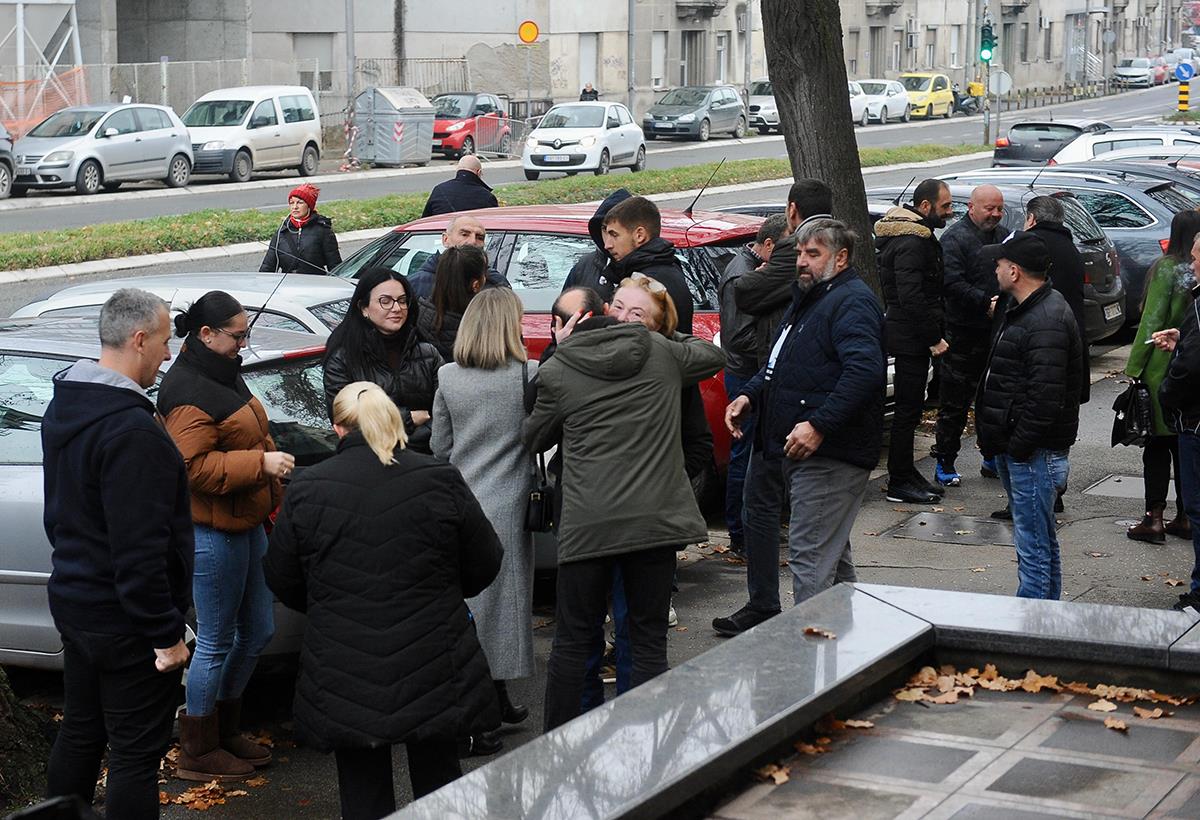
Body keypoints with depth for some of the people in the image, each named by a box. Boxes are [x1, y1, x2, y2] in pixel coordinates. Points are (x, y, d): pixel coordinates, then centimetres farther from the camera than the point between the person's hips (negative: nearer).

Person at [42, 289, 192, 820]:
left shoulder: (64, 407, 6)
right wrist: (166, 633, -19)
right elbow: (140, 551, -26)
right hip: (125, 618, -10)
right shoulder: (133, 431, -25)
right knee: (136, 754, 1)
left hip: (72, 600, 10)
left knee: (79, 732, 21)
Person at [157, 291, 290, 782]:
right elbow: (195, 466, -25)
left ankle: (225, 732, 31)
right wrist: (260, 463, -25)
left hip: (246, 521, 10)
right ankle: (197, 754, 13)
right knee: (216, 643, 0)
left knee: (257, 631, 16)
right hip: (212, 533, -10)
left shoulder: (223, 374, 13)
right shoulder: (188, 391, -19)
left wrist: (273, 499, 25)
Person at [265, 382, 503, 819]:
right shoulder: (441, 481, -5)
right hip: (435, 676, 1)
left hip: (345, 683, 0)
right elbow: (484, 566, 4)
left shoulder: (305, 490, -5)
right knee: (438, 782, 16)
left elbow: (282, 583, 5)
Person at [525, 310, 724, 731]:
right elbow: (713, 356, 28)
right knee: (650, 641, 7)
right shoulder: (662, 352, 10)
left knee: (573, 640, 8)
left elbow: (535, 439, 17)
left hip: (587, 523, -1)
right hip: (656, 518, 2)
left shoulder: (557, 371, 3)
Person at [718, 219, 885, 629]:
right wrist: (749, 395, 12)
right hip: (806, 454, 11)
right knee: (832, 552, 19)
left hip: (830, 453, -11)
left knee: (809, 553, -11)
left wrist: (819, 425, -31)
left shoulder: (853, 302, -13)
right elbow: (781, 363, 30)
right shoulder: (807, 300, 20)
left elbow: (865, 370, -27)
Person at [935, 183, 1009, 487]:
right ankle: (945, 464, 5)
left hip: (998, 332, 7)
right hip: (963, 334, -7)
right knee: (954, 403, -2)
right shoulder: (955, 238, -8)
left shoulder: (1004, 236, 15)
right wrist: (986, 304, -22)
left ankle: (993, 458, 24)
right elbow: (952, 284, -18)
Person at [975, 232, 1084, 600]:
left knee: (1034, 547, -7)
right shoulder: (1022, 310, 15)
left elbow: (1046, 398, -26)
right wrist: (997, 442, 17)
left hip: (1035, 453, -11)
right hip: (1016, 449, 11)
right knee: (1042, 541, 18)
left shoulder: (1047, 322, -20)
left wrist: (1017, 446, -19)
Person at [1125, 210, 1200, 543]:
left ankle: (1154, 519, 1)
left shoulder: (1167, 269, -11)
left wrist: (1134, 367, -9)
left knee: (1157, 446, 2)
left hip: (1163, 369, -5)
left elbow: (1151, 322, -13)